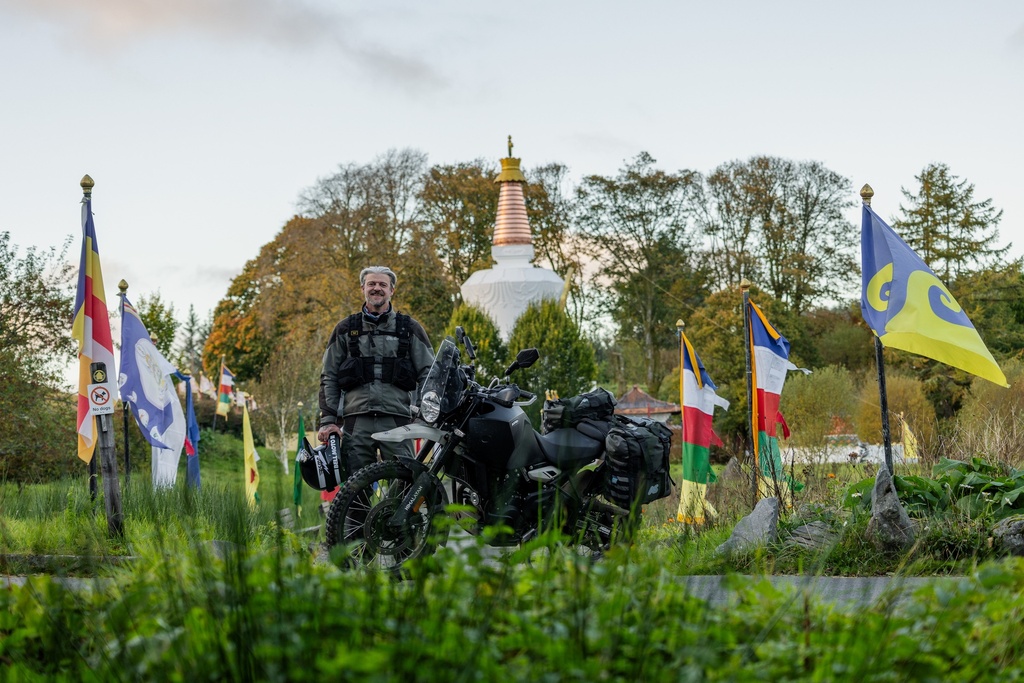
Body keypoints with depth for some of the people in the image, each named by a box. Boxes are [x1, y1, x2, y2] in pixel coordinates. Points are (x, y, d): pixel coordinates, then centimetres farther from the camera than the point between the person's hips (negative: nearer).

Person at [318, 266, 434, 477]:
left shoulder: (410, 329, 14)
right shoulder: (345, 329, 16)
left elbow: (427, 374, 11)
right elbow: (329, 378, 15)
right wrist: (328, 420, 4)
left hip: (397, 420, -1)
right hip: (356, 421, 1)